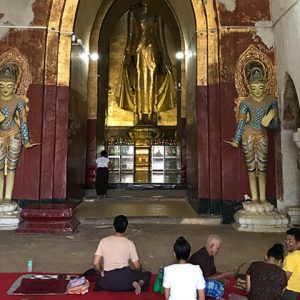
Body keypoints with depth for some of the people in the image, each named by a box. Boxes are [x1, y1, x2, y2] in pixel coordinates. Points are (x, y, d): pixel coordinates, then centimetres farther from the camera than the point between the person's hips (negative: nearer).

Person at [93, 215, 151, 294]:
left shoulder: (104, 241, -3)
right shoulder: (129, 243, -5)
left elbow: (96, 263, -5)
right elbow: (137, 266, 2)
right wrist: (140, 270, 25)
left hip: (108, 282, 3)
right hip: (125, 278, -3)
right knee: (147, 274, 19)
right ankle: (139, 283, -11)